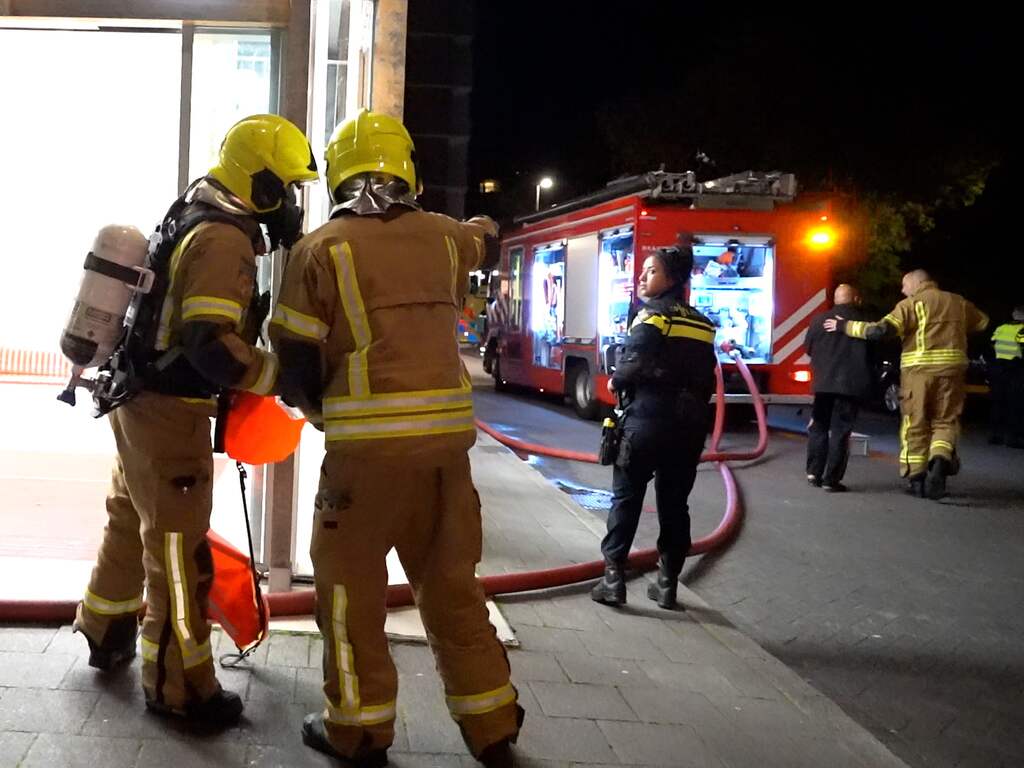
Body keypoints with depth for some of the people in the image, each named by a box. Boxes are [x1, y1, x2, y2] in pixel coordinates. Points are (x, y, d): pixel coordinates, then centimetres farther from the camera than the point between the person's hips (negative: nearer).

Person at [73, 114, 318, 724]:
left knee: (133, 521, 25)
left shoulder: (197, 221, 11)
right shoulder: (224, 240, -21)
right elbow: (211, 345, -30)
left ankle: (107, 633, 43)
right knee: (179, 546, -1)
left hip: (142, 399, 10)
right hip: (170, 412, -10)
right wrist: (282, 379, -22)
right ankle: (178, 685, 9)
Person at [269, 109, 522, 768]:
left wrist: (318, 410, 19)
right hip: (448, 432, 5)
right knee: (450, 580, 16)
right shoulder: (442, 236, 10)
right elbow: (477, 242, 36)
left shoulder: (323, 248, -3)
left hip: (371, 439, -5)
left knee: (350, 578, 11)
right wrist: (487, 228, 59)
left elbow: (295, 359, -1)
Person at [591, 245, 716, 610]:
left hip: (648, 420, -6)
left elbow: (634, 365, -20)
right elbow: (707, 378, 13)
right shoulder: (701, 323, 14)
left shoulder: (653, 314, -7)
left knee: (626, 498, 3)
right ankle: (667, 583, 14)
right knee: (674, 503, 11)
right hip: (689, 425, 6)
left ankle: (613, 579, 2)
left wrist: (616, 381, -2)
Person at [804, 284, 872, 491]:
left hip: (824, 382, 2)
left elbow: (808, 348, 11)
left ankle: (814, 471, 13)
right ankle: (831, 479, 0)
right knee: (840, 431, 2)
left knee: (819, 426, 17)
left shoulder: (819, 320, 1)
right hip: (851, 383, -2)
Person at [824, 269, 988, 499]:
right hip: (951, 368, 3)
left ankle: (916, 477, 10)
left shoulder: (911, 304, -3)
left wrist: (845, 326, -8)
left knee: (915, 424, 7)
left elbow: (881, 330, -15)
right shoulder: (958, 303, 13)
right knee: (945, 421, 11)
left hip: (918, 368, -3)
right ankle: (940, 459, -16)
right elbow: (983, 322, 29)